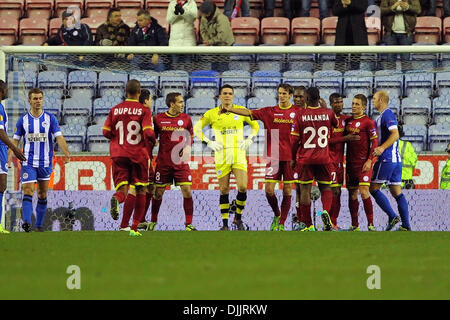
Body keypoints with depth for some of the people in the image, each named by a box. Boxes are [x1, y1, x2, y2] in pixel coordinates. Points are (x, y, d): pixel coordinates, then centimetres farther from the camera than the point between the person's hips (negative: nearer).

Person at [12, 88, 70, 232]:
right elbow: (15, 140, 5)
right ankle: (27, 222, -27)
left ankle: (39, 224, 17)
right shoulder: (23, 120, 2)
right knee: (28, 191, -16)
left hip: (45, 162, 1)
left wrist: (67, 154, -19)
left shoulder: (50, 119, 1)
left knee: (42, 195, 8)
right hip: (28, 162, -1)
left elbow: (59, 138, -5)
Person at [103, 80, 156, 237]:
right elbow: (148, 133, -14)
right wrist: (153, 141, 8)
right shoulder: (144, 110, -5)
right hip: (138, 153, -2)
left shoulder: (115, 110, 5)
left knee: (122, 188, -1)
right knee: (140, 190, 12)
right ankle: (135, 228, 10)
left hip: (118, 154, 2)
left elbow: (106, 132, 6)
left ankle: (117, 199, -40)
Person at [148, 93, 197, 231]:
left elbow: (190, 136, 17)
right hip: (163, 162, -1)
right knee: (158, 192, 5)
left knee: (187, 191, -9)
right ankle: (153, 222, 24)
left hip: (181, 162, 1)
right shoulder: (158, 119, -2)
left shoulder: (186, 119, 3)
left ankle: (189, 224, -1)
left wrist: (187, 147, -2)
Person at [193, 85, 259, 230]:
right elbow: (197, 128, 13)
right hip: (221, 156, 0)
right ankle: (225, 223, 10)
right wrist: (209, 142, 3)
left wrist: (249, 140, 6)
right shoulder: (212, 113, 4)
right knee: (224, 190, 1)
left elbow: (255, 126, 20)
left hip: (239, 155, 0)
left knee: (242, 187, -12)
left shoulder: (241, 111, 6)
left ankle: (238, 217, 10)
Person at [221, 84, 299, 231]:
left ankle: (282, 224, 8)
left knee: (287, 190, 0)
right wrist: (230, 109, -11)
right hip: (273, 157, 1)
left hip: (290, 157, -1)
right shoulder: (270, 112, 6)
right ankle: (276, 215, 21)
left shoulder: (297, 112, 3)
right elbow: (249, 113, 0)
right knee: (269, 190, -5)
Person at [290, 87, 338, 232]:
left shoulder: (300, 115, -6)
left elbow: (295, 139, -5)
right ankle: (326, 211, -16)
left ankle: (307, 225, 6)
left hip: (305, 159, -2)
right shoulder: (328, 113, 0)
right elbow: (337, 126, 21)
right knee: (325, 188, 13)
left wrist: (293, 158, 7)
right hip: (324, 158, 2)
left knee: (305, 190, 5)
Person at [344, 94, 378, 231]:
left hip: (363, 162, -6)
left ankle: (370, 224, -11)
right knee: (352, 193, 7)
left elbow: (374, 143, -8)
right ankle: (354, 225, 13)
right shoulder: (348, 121, 13)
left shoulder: (368, 122, -6)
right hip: (350, 162, 6)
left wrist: (369, 160, -14)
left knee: (364, 191, -14)